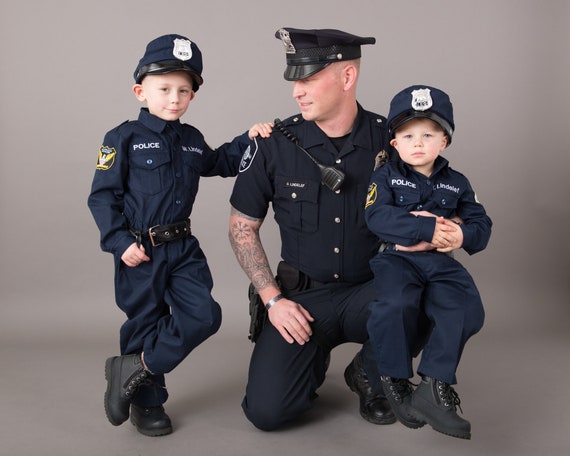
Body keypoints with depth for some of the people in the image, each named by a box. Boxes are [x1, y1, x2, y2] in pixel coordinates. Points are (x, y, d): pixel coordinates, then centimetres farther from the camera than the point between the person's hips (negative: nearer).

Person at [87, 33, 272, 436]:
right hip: (140, 251, -5)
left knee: (204, 315, -6)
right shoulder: (124, 138, -7)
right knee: (145, 322, 6)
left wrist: (248, 139, 10)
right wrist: (120, 242, -17)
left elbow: (221, 163, 27)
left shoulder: (192, 140, 9)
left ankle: (134, 369, 8)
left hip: (183, 248, 5)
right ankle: (147, 402, 26)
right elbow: (102, 196, -9)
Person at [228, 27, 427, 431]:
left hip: (368, 291, 1)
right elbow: (242, 227, 1)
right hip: (303, 297, 0)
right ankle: (315, 358, 21)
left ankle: (368, 375, 3)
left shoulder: (389, 139, -7)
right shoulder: (277, 143, -7)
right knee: (266, 410, -17)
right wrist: (273, 299, -7)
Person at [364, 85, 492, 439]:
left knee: (467, 311, -21)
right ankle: (395, 382, -10)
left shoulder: (456, 183, 14)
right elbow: (377, 216, -13)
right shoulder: (386, 177, 5)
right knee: (394, 305, -31)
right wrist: (427, 228, -21)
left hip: (441, 263, 4)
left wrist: (463, 235, -15)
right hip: (397, 259, -3)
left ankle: (436, 387, -13)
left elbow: (482, 225, 10)